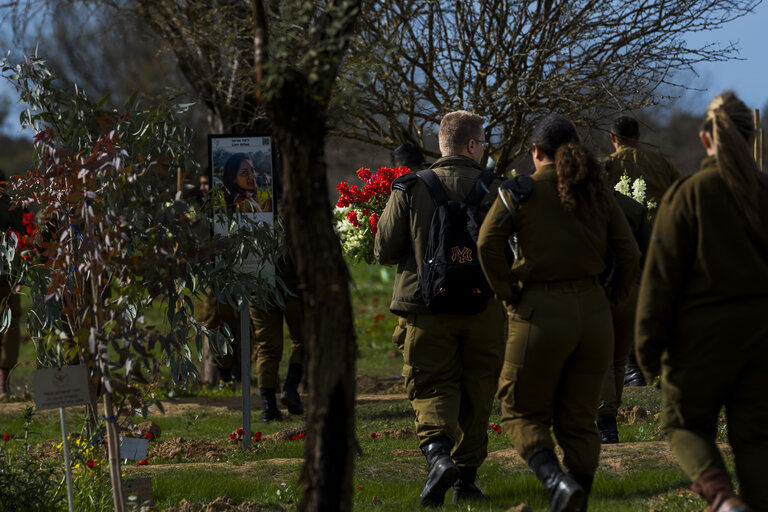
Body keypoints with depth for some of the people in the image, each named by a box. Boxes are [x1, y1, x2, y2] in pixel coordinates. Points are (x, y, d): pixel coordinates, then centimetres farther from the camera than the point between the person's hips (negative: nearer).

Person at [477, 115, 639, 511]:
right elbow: (628, 252, 1)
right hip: (592, 313, 4)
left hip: (542, 314, -4)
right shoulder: (596, 192, 7)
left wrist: (508, 294, -6)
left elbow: (488, 244, -15)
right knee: (579, 418, 13)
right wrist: (614, 300, 11)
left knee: (523, 413, 8)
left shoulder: (521, 192, -3)